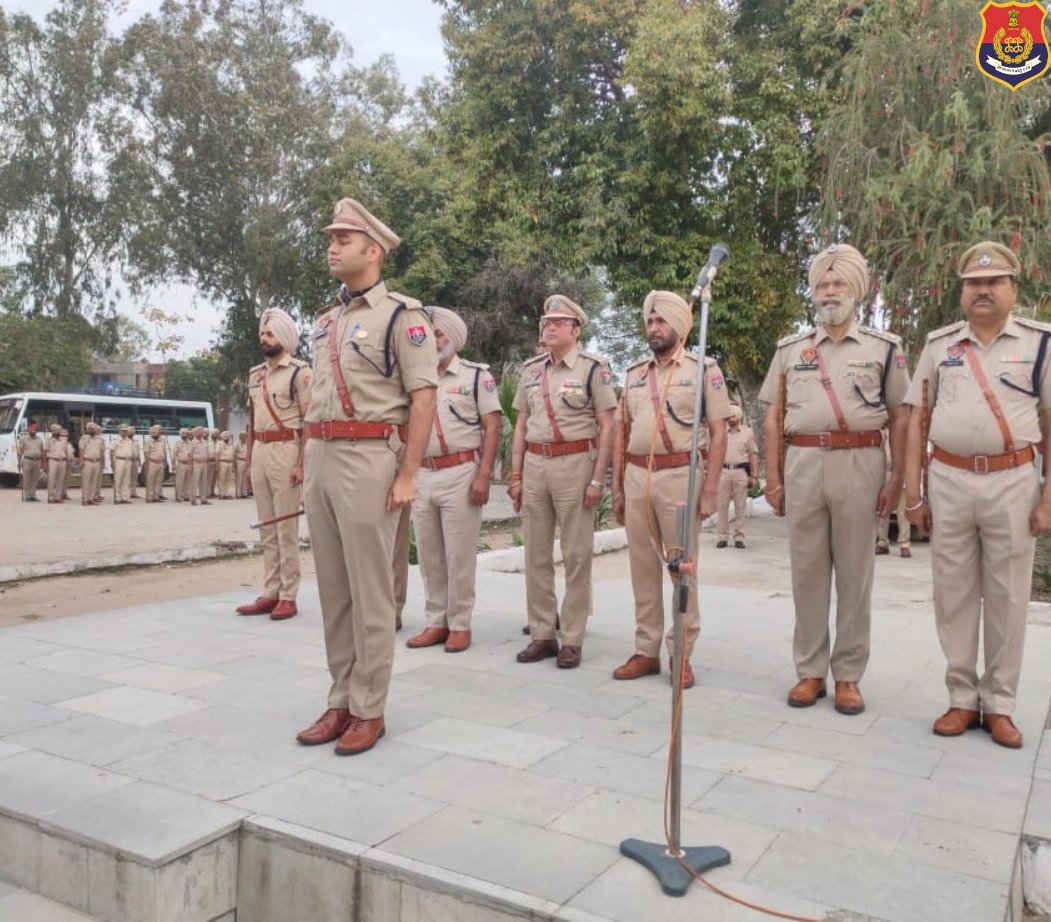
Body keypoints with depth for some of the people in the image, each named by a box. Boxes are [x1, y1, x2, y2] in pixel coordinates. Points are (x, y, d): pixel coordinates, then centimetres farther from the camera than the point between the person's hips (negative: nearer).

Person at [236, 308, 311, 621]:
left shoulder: (299, 371, -5)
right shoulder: (255, 374, 17)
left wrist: (302, 463, -16)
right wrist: (249, 460, 17)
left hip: (285, 450, -7)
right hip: (259, 451, 7)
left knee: (286, 528, -4)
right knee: (267, 528, 10)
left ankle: (288, 596, 2)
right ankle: (270, 593, 16)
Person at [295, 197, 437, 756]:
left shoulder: (400, 314, -4)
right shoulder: (326, 321, 19)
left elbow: (423, 397, -10)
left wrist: (408, 475, -15)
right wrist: (307, 462, 16)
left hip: (369, 458, -7)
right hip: (321, 459, 8)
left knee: (370, 593, -1)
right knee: (333, 590, 11)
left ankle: (368, 710, 10)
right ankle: (341, 701, 21)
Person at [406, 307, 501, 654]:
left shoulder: (476, 375, 0)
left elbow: (492, 427, -5)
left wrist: (484, 475, -14)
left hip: (461, 473, -5)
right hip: (422, 475, 5)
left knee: (459, 555, -2)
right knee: (428, 555, 9)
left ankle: (460, 624, 9)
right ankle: (436, 621, 19)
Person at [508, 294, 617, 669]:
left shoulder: (593, 368, -2)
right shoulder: (531, 369, 13)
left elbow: (606, 427, -5)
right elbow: (521, 425, 15)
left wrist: (598, 478, -11)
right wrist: (516, 474, 10)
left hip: (575, 463, -5)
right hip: (535, 463, 5)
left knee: (576, 555, 0)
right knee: (536, 555, 8)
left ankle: (572, 639, 8)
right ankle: (542, 634, 18)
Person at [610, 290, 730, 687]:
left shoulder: (704, 369, 0)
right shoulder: (634, 374, 15)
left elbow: (718, 433, -4)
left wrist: (710, 489, -11)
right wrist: (616, 487, 12)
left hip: (679, 476, -4)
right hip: (636, 476, 5)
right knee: (642, 568, 7)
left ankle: (682, 654, 10)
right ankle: (646, 651, 16)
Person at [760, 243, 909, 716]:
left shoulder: (884, 348, 6)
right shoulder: (790, 349, 11)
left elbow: (899, 417, 4)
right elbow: (774, 417, 11)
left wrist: (897, 478, -4)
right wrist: (772, 478, 4)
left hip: (860, 464, -2)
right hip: (802, 464, 2)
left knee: (854, 573, 3)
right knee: (806, 571, 5)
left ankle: (848, 675, 13)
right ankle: (810, 670, 16)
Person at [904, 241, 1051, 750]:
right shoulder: (938, 344, 8)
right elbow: (917, 418, 8)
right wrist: (913, 491, 2)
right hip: (949, 480, 2)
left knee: (1007, 598, 5)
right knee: (953, 595, 6)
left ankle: (999, 705, 18)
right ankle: (962, 699, 18)